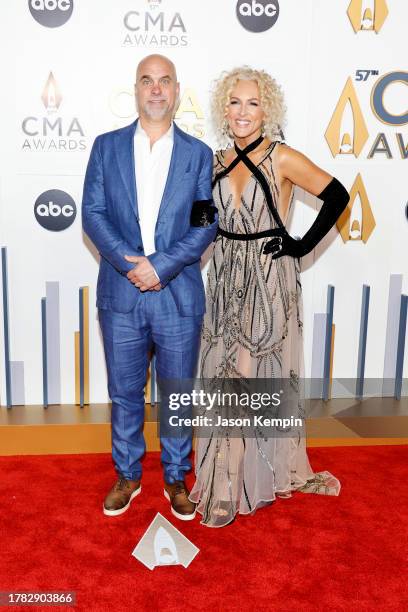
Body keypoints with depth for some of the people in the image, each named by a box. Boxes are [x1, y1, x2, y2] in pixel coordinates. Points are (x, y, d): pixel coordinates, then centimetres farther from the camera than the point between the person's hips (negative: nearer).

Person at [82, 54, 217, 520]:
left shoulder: (198, 154, 4)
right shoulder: (107, 146, 6)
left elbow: (207, 223, -3)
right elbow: (92, 213, -1)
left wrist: (161, 265, -16)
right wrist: (129, 262, -16)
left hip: (179, 294, 0)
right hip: (120, 294, 1)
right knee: (125, 393, 13)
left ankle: (176, 478, 31)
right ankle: (127, 476, 33)